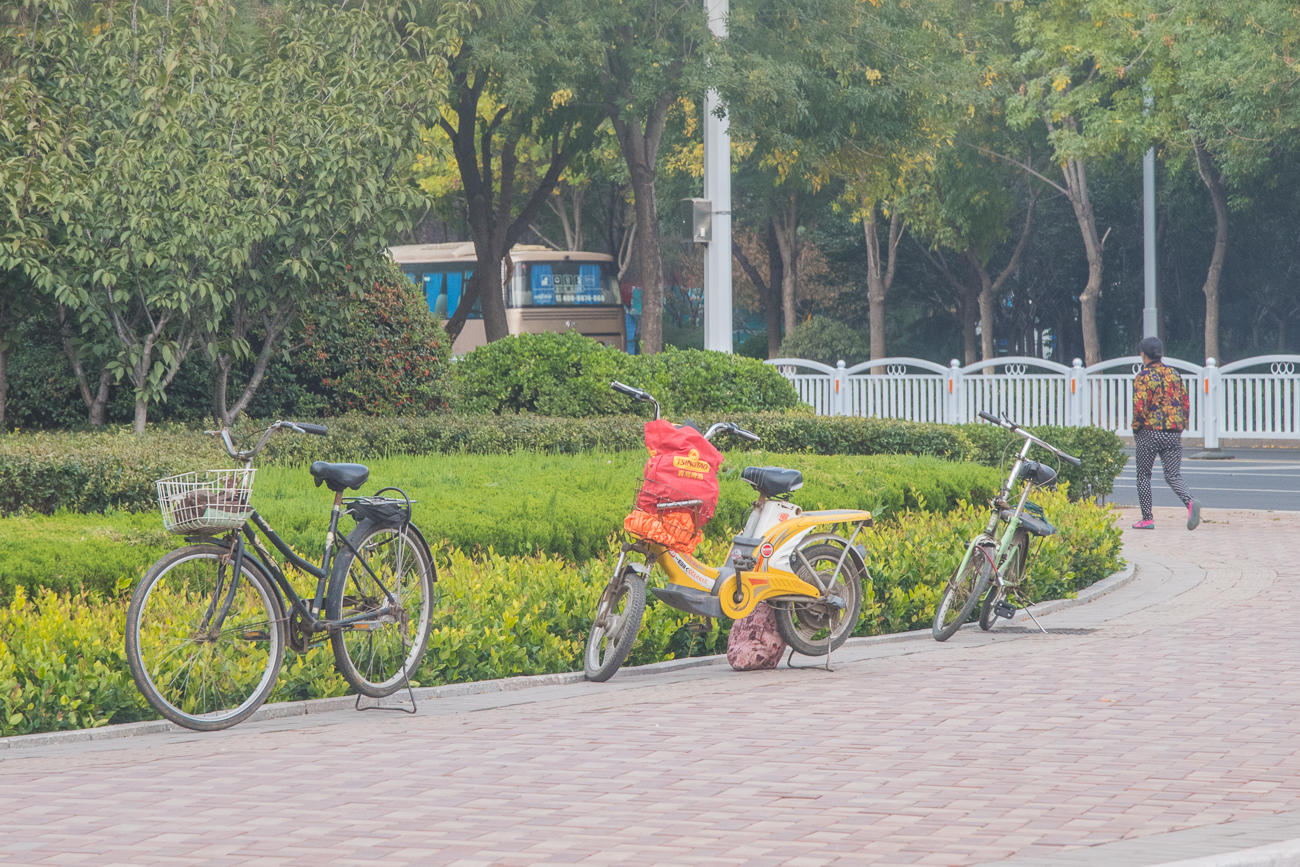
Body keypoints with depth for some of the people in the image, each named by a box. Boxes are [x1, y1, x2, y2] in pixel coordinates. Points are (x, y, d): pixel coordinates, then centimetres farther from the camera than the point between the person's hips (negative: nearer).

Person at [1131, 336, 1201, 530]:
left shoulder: (1142, 377, -9)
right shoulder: (1174, 374, 9)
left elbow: (1139, 408, -16)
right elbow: (1186, 404, 10)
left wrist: (1135, 430, -1)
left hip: (1149, 433, -4)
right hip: (1173, 434, 4)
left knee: (1143, 475, 11)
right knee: (1173, 475, 4)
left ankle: (1147, 518, 10)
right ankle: (1190, 502, -24)